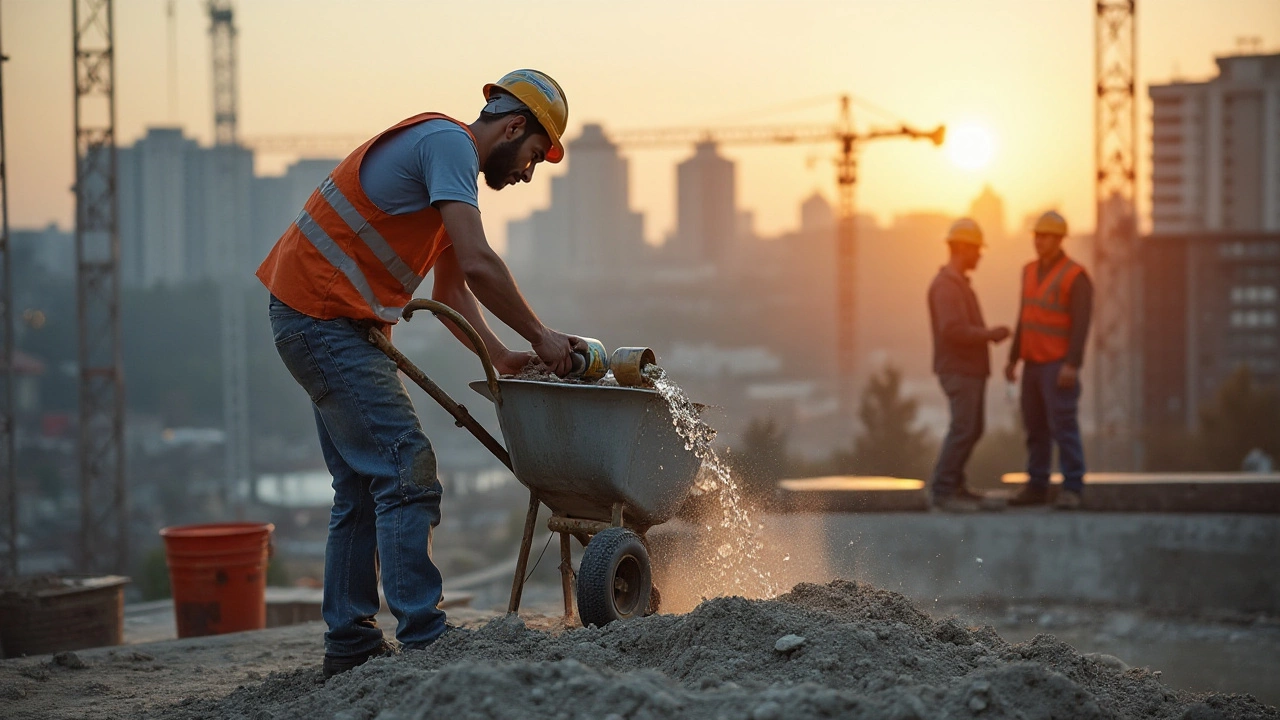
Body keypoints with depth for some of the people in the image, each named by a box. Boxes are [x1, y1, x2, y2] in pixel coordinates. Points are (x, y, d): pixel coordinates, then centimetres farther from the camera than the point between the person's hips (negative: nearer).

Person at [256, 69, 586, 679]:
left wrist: (502, 357, 6)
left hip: (339, 325, 11)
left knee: (363, 485, 13)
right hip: (322, 315, -11)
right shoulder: (448, 143, -13)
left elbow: (451, 290, 18)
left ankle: (349, 646, 16)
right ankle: (424, 639, -15)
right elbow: (478, 264, -24)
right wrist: (540, 337, -14)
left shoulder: (446, 157, 19)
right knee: (406, 471, -13)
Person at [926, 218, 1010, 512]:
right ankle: (943, 491, -7)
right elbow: (953, 330, -27)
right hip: (958, 370, -10)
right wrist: (991, 334, -18)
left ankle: (953, 481, 23)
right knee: (962, 429, -10)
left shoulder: (958, 283, 16)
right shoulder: (946, 285, -18)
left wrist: (990, 333, 10)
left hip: (970, 369, 10)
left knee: (974, 428, 14)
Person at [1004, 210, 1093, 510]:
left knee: (1063, 426, -10)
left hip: (1060, 364, -7)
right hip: (1034, 363, 7)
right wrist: (1013, 359, 14)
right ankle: (1037, 487, 14)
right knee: (1035, 426, 8)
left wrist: (1072, 365, -26)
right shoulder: (1031, 271, 11)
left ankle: (1072, 489, -5)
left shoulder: (1076, 276, -13)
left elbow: (1081, 324, -18)